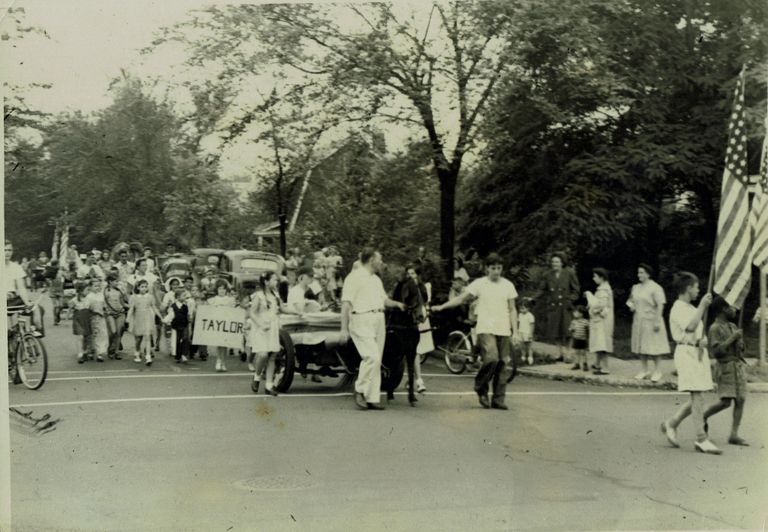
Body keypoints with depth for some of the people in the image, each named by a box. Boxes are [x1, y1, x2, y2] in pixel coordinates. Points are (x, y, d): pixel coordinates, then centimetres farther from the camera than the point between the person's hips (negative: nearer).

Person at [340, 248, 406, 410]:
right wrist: (344, 329, -15)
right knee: (372, 357, -19)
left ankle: (373, 398, 10)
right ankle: (360, 390, -2)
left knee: (376, 360, 6)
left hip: (378, 320, 8)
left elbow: (384, 299, 30)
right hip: (362, 320, -8)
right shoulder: (354, 277, -5)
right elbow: (346, 304, -10)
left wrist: (396, 304, 9)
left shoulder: (376, 279, 22)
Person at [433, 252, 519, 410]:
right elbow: (462, 299, 4)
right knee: (491, 358, -21)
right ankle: (481, 388, 3)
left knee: (502, 364, 1)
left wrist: (515, 332, 5)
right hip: (486, 329, -3)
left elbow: (512, 310, 12)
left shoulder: (508, 285, 9)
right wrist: (441, 307, -5)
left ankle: (498, 400, 10)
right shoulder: (479, 284, 2)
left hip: (503, 331, 3)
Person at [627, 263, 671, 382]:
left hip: (651, 320, -6)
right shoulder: (636, 287, 11)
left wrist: (657, 321, -19)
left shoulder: (655, 288, -9)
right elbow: (631, 300, 25)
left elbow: (660, 305, -13)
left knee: (653, 346, -2)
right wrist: (631, 305, 1)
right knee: (641, 346, 8)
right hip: (638, 321, 6)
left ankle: (656, 371, 8)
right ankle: (644, 371, 17)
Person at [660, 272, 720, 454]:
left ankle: (671, 424, 21)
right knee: (697, 396, -11)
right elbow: (690, 326, -22)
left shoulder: (691, 308, 20)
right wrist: (702, 306, -18)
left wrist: (704, 339, -1)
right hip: (687, 352, -9)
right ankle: (701, 439, -9)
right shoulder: (678, 308, -8)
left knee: (697, 398, 8)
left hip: (699, 353, 9)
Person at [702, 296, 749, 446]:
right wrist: (733, 338, -17)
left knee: (740, 400, 0)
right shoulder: (715, 328, -8)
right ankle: (703, 417, 13)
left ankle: (734, 435, 2)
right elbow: (716, 350, -19)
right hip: (726, 367, -7)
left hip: (739, 365, 8)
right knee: (726, 401, -13)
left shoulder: (732, 326, 16)